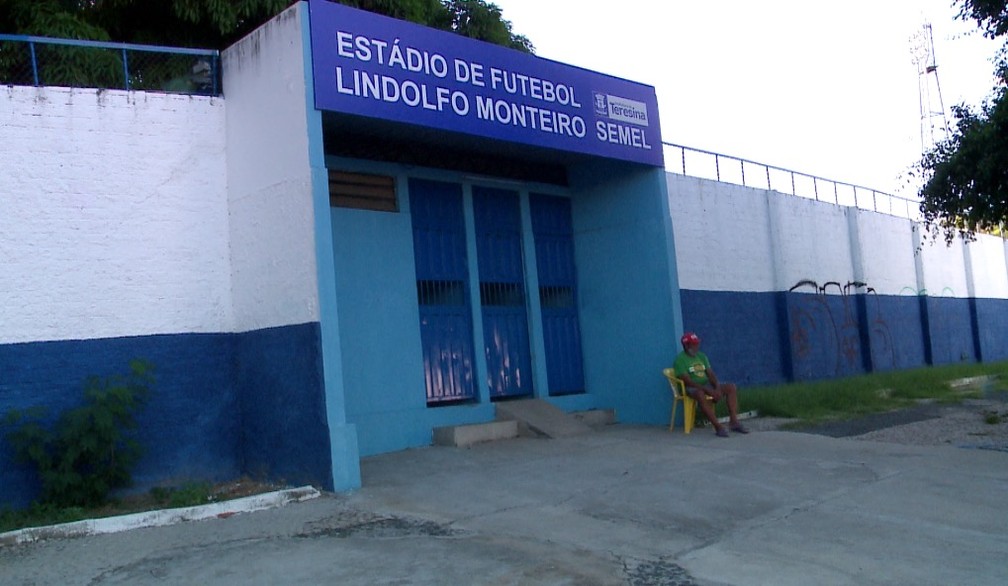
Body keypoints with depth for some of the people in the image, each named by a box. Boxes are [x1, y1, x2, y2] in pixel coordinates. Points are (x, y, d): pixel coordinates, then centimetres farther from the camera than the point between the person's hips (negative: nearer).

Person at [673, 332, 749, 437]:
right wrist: (708, 390, -26)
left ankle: (733, 421, -17)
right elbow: (687, 381, -19)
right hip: (692, 388, -7)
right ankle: (718, 427, -39)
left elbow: (710, 374, 7)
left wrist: (717, 388, -14)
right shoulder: (680, 360, -9)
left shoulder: (702, 356, 14)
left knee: (731, 387, -11)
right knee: (701, 394, -41)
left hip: (707, 384, 7)